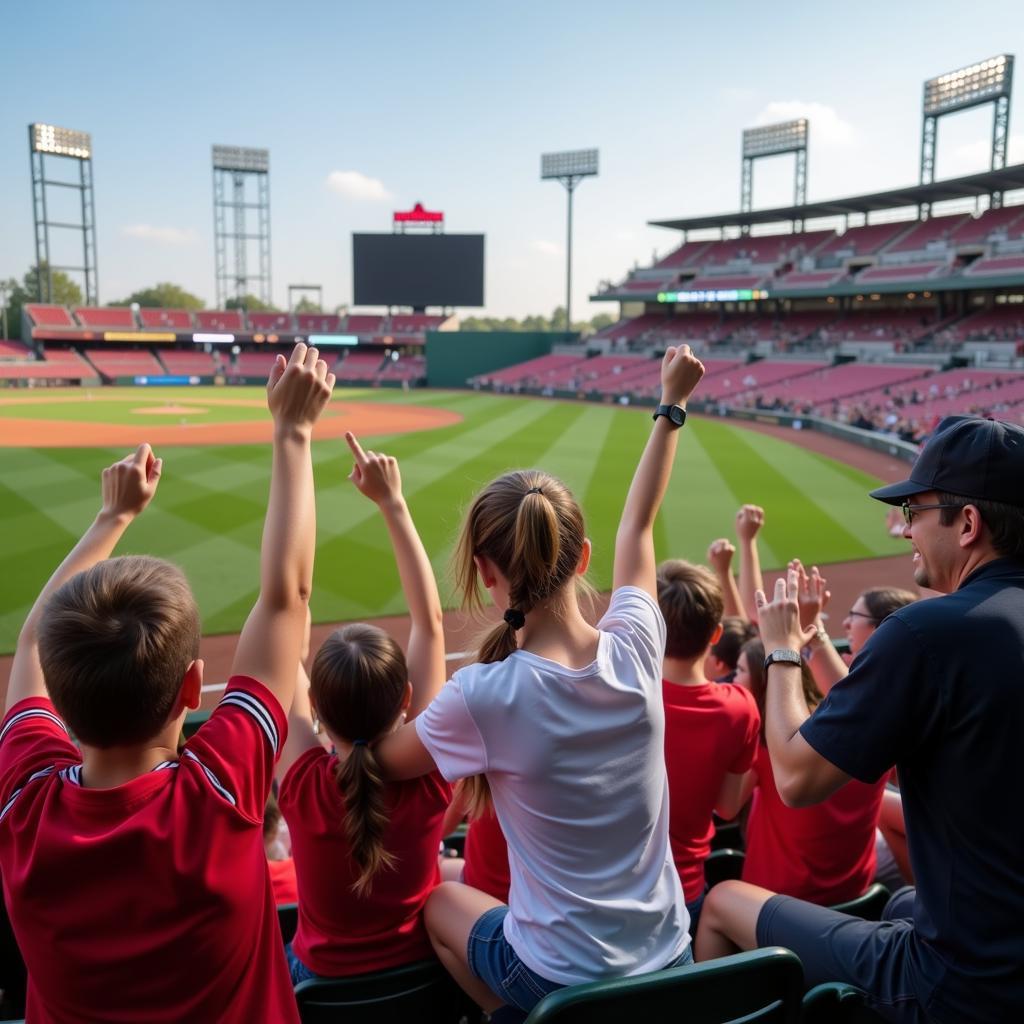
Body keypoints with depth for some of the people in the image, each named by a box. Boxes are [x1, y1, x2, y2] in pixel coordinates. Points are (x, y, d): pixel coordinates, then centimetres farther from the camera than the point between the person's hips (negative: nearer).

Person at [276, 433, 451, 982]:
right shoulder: (426, 771, -29)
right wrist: (393, 504, -21)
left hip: (324, 977, -1)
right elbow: (429, 621, -23)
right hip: (423, 966, 1)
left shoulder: (304, 786, -31)